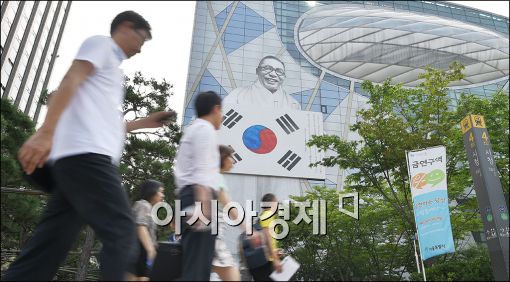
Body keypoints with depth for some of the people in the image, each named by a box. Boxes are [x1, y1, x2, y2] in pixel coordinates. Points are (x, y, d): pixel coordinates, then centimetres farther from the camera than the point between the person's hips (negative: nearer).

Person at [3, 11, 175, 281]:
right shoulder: (101, 43, 7)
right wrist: (45, 132, -23)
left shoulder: (112, 65, 32)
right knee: (120, 232, -14)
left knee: (51, 243, 5)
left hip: (80, 157, 9)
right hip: (85, 153, -9)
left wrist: (145, 122, 35)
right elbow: (70, 81, -10)